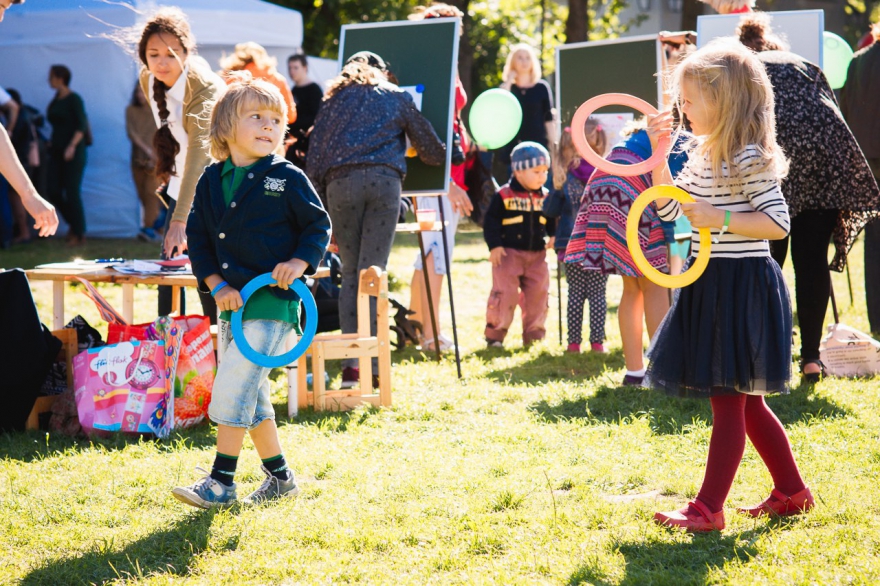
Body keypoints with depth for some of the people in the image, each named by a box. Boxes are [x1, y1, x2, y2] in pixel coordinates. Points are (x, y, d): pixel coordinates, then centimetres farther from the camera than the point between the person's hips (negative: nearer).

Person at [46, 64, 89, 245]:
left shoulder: (74, 99, -9)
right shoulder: (55, 100, 13)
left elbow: (82, 125, -17)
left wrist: (72, 146, -27)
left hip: (73, 152, -7)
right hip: (57, 152, 7)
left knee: (72, 193, -6)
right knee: (54, 192, 0)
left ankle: (80, 234, 3)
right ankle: (73, 223, 19)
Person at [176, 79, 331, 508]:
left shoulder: (287, 178, -4)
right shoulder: (211, 182, 7)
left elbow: (318, 225, 3)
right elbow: (197, 239, 10)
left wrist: (300, 262, -13)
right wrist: (216, 284, -3)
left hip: (272, 300, -6)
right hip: (232, 302, 6)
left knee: (232, 387, -12)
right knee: (251, 397, 12)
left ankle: (221, 483, -5)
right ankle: (279, 477, 25)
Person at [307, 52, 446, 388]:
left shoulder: (333, 100, 24)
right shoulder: (396, 97, 22)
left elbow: (314, 155, 14)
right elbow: (432, 150, 25)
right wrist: (438, 155, 50)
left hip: (340, 183, 1)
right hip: (384, 180, -1)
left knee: (350, 272, 8)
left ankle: (350, 365, -1)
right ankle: (371, 365, -10)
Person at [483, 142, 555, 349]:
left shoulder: (546, 197, 8)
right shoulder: (503, 196, -7)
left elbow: (552, 221, 16)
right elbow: (491, 221, -6)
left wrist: (554, 236, -3)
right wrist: (494, 246, -14)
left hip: (537, 254, 5)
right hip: (509, 253, -5)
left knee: (538, 294, 5)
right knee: (505, 294, -7)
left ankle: (533, 335, 18)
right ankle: (494, 335, 3)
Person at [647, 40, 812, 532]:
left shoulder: (749, 159, -16)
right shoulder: (705, 156, 12)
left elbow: (778, 223, -18)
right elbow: (670, 206, 21)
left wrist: (720, 219, -26)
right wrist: (659, 154, 11)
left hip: (742, 285, -10)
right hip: (713, 285, 10)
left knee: (728, 399, -4)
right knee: (745, 401, 16)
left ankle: (709, 509, 0)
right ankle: (791, 491, 27)